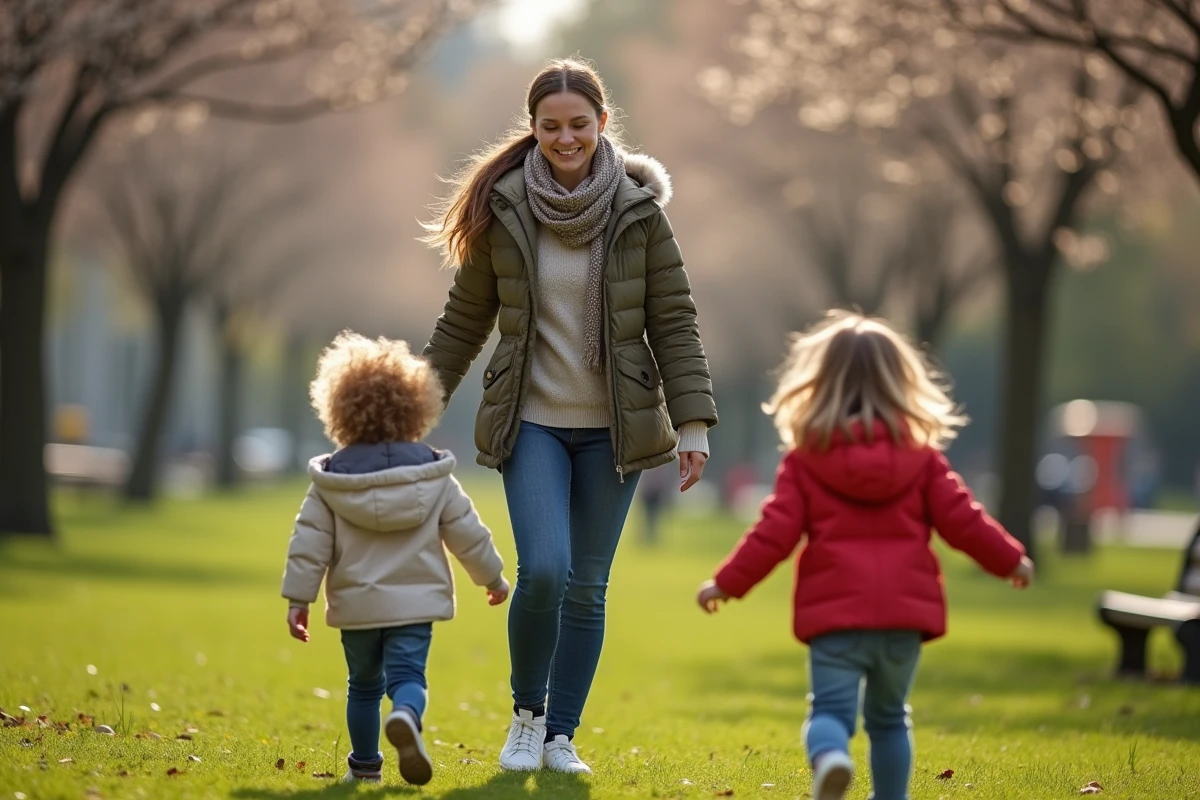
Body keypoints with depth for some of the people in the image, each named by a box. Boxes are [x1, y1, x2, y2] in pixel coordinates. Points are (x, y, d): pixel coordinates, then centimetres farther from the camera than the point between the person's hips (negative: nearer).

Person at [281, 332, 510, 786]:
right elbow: (467, 532, 5)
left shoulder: (331, 481, -2)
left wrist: (298, 599, 1)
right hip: (414, 602, -1)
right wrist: (492, 577, 18)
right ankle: (406, 715, -38)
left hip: (356, 606, 1)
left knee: (364, 684, 17)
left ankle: (365, 765, 24)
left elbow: (309, 543, -4)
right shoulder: (433, 477, 0)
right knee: (407, 676, -5)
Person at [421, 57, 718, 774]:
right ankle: (526, 713, 9)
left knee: (587, 587, 5)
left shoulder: (640, 212, -4)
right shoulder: (503, 212, -3)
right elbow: (465, 321, 6)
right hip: (532, 421, -1)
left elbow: (675, 324, -2)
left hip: (613, 427, 1)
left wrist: (693, 424, -7)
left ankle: (561, 735, 20)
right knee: (543, 570, -15)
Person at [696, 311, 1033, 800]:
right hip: (904, 611, 2)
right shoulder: (921, 455, 7)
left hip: (835, 611, -2)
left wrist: (727, 583, 6)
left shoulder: (806, 457, 2)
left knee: (831, 709, -4)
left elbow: (776, 531, -2)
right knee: (889, 716, 19)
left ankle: (829, 757, -35)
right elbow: (960, 519, 6)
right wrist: (1009, 560, 21)